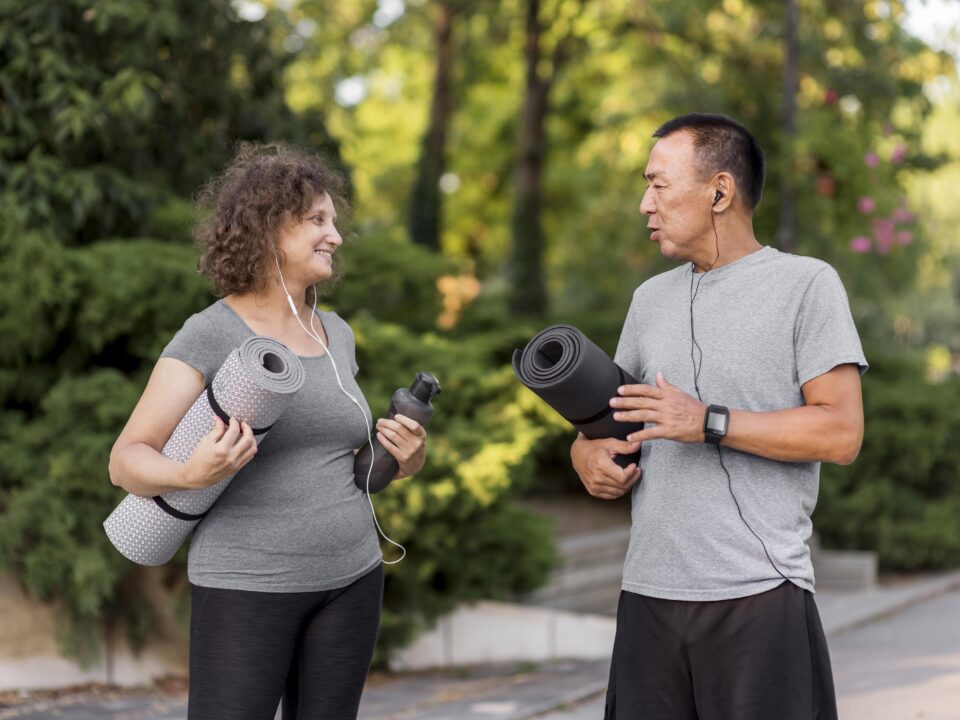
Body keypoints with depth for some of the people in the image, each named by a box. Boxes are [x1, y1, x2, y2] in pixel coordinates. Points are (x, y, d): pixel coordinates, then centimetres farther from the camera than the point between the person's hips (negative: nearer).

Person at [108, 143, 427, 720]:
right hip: (247, 586, -6)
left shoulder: (335, 333, 10)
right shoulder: (211, 336, -8)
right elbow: (126, 460, -11)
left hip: (351, 581, 6)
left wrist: (408, 457, 0)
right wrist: (190, 474, -32)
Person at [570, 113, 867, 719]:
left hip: (760, 596, -5)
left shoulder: (806, 284, -1)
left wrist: (710, 422, -16)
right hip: (649, 594, 5)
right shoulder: (651, 298, 18)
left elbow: (841, 433, -9)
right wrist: (587, 452, 2)